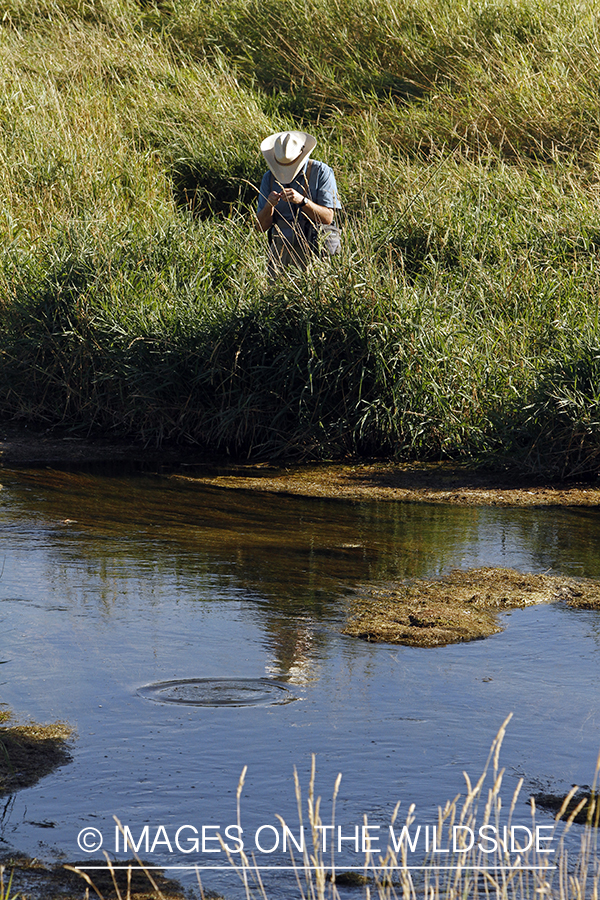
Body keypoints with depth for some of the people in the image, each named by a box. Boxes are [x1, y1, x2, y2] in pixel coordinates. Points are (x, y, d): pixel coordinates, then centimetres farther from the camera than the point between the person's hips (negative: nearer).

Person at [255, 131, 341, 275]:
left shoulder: (321, 172, -2)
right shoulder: (269, 178, 9)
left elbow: (327, 218, -10)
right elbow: (261, 227, 6)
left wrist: (302, 200, -23)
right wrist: (269, 206, -15)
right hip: (281, 246, 3)